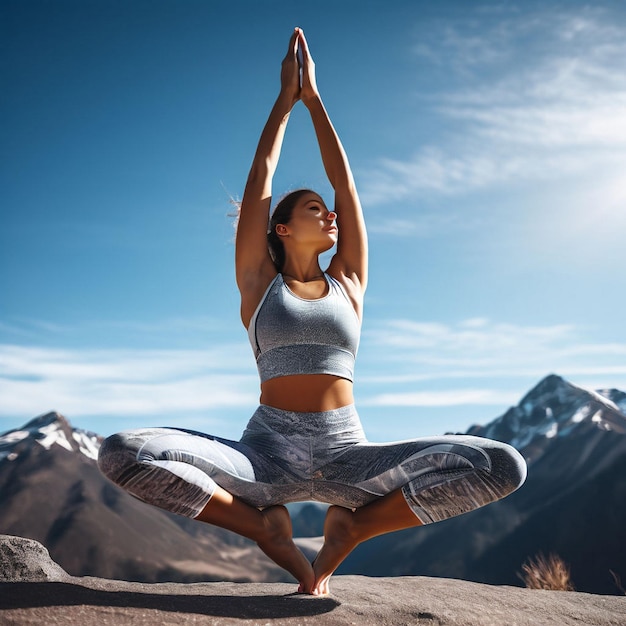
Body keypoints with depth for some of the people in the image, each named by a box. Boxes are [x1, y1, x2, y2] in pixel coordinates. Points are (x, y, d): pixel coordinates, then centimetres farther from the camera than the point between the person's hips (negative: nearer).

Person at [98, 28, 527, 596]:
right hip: (267, 450, -1)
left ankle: (350, 527, -2)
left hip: (345, 453, 2)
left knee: (503, 468, -21)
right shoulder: (259, 283, 11)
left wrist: (314, 98, 19)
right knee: (122, 454, -26)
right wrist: (286, 98, 17)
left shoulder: (348, 281, 15)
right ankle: (267, 528, -6)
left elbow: (345, 180, 14)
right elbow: (260, 178, 10)